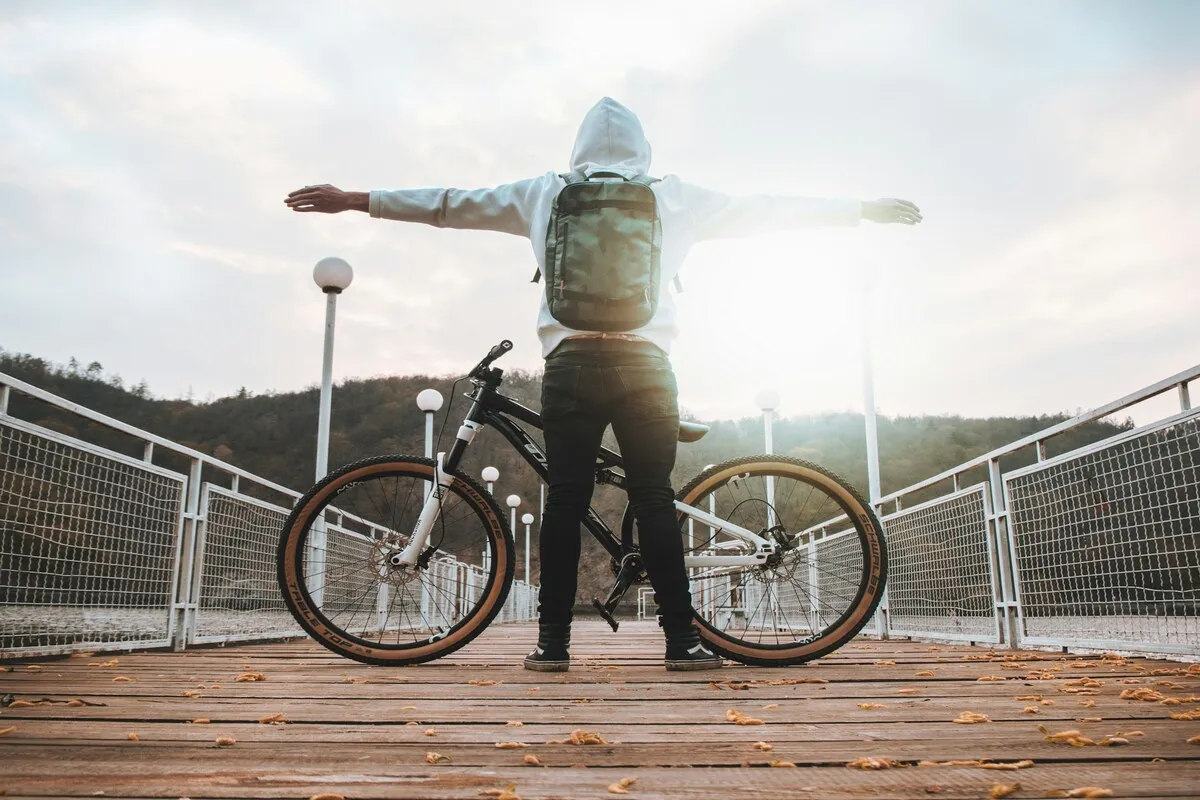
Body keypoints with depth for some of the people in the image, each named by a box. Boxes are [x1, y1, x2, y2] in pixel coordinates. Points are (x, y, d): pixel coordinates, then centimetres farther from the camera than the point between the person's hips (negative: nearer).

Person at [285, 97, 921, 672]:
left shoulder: (545, 193, 14)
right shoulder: (672, 196, 12)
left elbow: (451, 204, 16)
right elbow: (760, 210, 17)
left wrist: (354, 200, 25)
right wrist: (864, 210, 27)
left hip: (570, 360, 1)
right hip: (645, 363, 0)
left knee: (565, 500, 3)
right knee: (655, 500, 3)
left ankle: (552, 642, 4)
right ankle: (682, 640, 4)